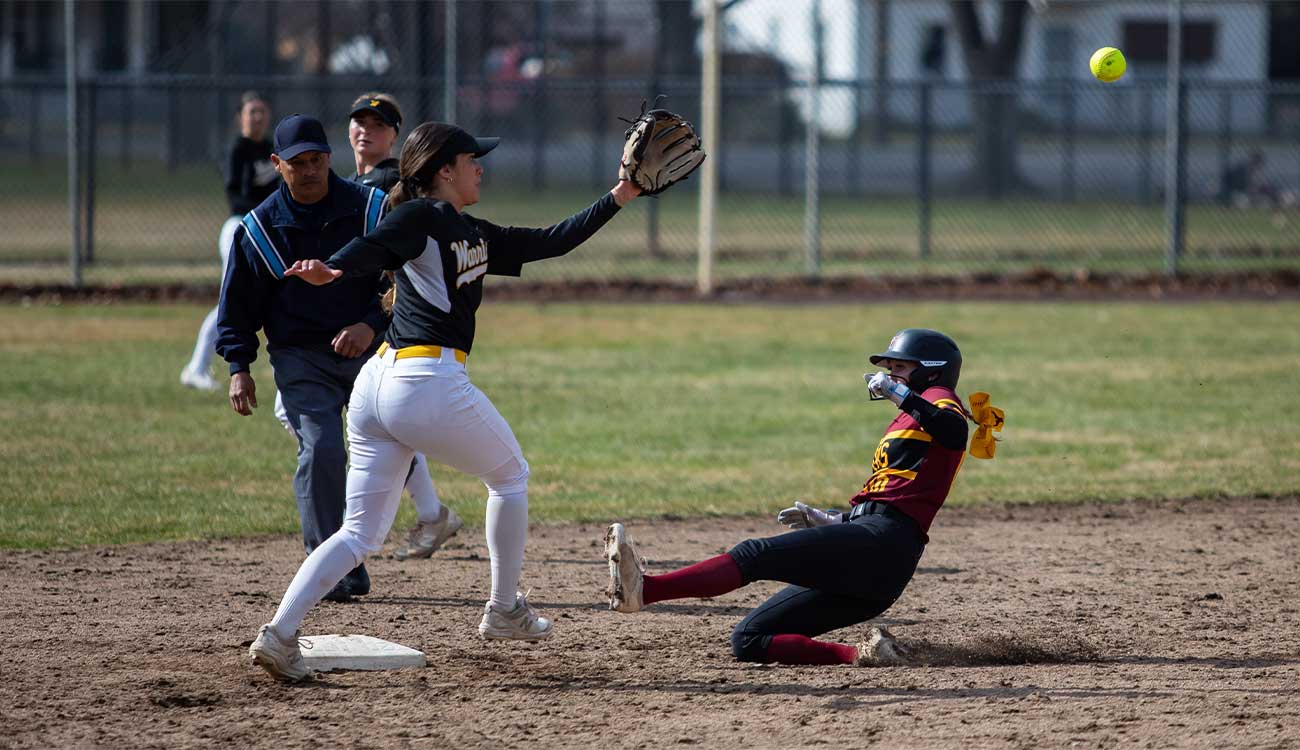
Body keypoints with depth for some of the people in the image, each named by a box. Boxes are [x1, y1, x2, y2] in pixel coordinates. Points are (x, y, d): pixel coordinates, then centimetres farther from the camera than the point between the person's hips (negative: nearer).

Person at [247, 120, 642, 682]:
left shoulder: (477, 236, 22)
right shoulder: (421, 216, -5)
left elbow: (550, 243, 25)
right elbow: (372, 248, -23)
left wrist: (619, 198, 23)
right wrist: (331, 271, -44)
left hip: (375, 385, 9)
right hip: (429, 384, -9)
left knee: (360, 533, 5)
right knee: (509, 474, 17)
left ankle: (278, 634, -10)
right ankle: (504, 611, 27)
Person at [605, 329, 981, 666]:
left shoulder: (937, 398, 5)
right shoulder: (902, 424, 34)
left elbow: (954, 433, -23)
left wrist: (901, 394, -31)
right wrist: (830, 521, 29)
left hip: (880, 542, -10)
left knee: (756, 554, -27)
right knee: (748, 640, 1)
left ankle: (643, 589, -43)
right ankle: (860, 655, -14)